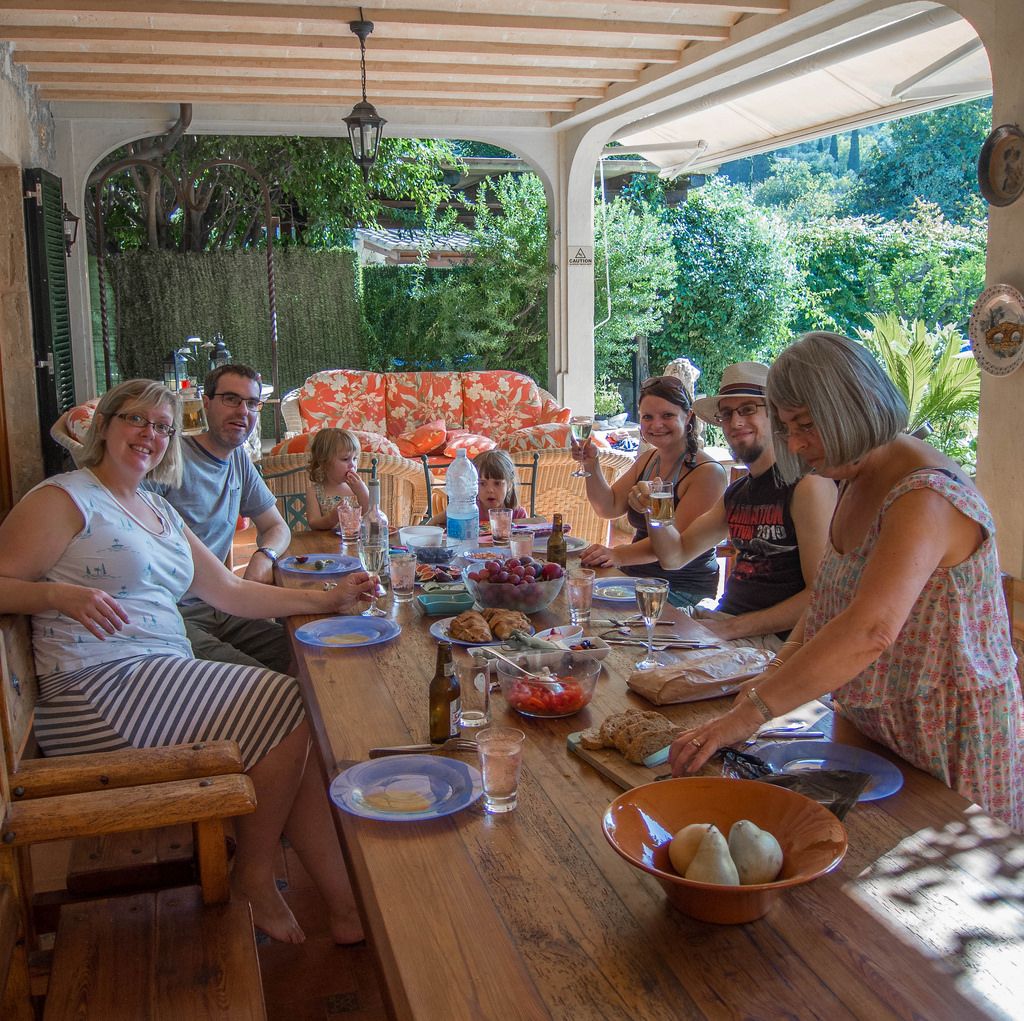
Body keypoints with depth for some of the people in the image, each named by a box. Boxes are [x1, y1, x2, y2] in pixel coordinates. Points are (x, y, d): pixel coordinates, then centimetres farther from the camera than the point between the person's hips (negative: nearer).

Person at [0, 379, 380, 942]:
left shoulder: (161, 512, 22)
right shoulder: (66, 499, -2)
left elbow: (230, 591, 19)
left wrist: (328, 598, 11)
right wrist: (58, 594, -28)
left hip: (164, 680, 8)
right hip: (99, 689, -8)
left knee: (296, 733, -9)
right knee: (287, 705, -16)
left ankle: (346, 908, -5)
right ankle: (252, 878, 0)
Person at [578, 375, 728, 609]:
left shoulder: (708, 473, -15)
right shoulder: (647, 460, 11)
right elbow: (609, 508, 8)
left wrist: (619, 555, -36)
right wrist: (591, 465, -7)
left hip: (681, 590, -7)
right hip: (635, 577, 7)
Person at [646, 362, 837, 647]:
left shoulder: (809, 484, -14)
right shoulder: (735, 494, 13)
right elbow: (675, 555, 17)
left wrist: (733, 628, -20)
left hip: (775, 638, -7)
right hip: (725, 617, 7)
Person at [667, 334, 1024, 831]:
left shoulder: (926, 495, -25)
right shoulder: (856, 483, 6)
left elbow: (870, 631, -37)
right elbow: (830, 601, 12)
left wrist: (747, 714, -37)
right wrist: (778, 672, -5)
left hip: (950, 736, -8)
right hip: (869, 725, 8)